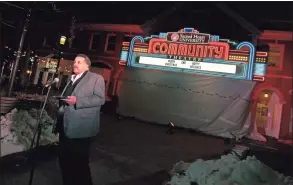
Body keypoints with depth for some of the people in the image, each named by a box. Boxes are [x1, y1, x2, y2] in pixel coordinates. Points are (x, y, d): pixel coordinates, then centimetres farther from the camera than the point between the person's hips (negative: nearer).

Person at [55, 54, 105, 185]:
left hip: (81, 129, -7)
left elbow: (100, 99, -16)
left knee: (79, 162, 3)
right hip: (65, 127, 8)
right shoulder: (71, 79, 19)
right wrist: (59, 102, 14)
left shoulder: (96, 78, -5)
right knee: (63, 159, 17)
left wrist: (77, 101, -21)